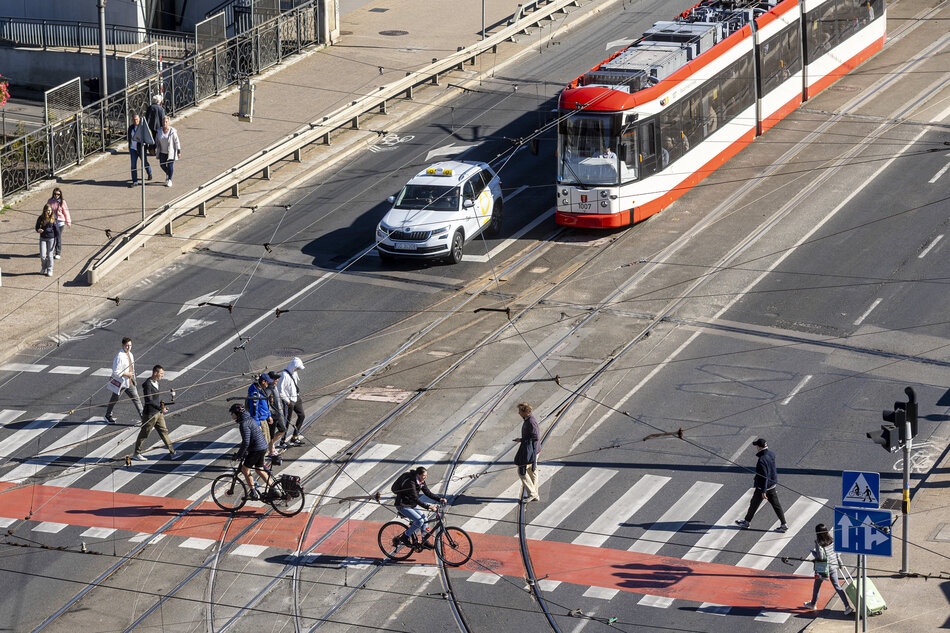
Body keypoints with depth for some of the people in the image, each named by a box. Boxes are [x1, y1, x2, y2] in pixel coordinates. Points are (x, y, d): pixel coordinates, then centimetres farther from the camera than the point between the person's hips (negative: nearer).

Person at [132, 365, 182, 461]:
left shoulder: (156, 382, 7)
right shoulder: (147, 385, -22)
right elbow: (149, 401, -26)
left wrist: (161, 403, 9)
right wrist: (161, 408, -27)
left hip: (158, 413, 9)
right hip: (150, 414, -9)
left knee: (164, 431, 9)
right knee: (144, 434, 5)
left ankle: (172, 453, 13)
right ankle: (136, 453, 21)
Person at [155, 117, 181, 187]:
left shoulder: (172, 131, -16)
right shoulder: (159, 131, -6)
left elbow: (177, 142, -11)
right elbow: (157, 140, 9)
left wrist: (179, 152, -10)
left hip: (171, 152, -4)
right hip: (163, 152, 4)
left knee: (170, 166, 0)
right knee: (162, 165, 6)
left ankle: (169, 180, 17)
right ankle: (168, 173, 37)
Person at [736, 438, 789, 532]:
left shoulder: (762, 460, -28)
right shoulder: (771, 454, -3)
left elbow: (764, 477, -27)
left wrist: (763, 491, -23)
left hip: (763, 486, -8)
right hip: (773, 485, 8)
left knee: (754, 504, 12)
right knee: (776, 505, 12)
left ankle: (747, 522, 29)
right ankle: (784, 525, 13)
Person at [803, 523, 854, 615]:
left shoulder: (818, 543, -20)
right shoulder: (832, 540, -2)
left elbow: (820, 557, -22)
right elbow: (837, 553, 5)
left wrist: (813, 552, -5)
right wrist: (840, 563, 17)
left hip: (822, 568, -5)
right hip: (833, 567, 5)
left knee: (816, 586, 19)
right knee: (837, 587, 5)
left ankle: (812, 604, 39)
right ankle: (847, 606, -6)